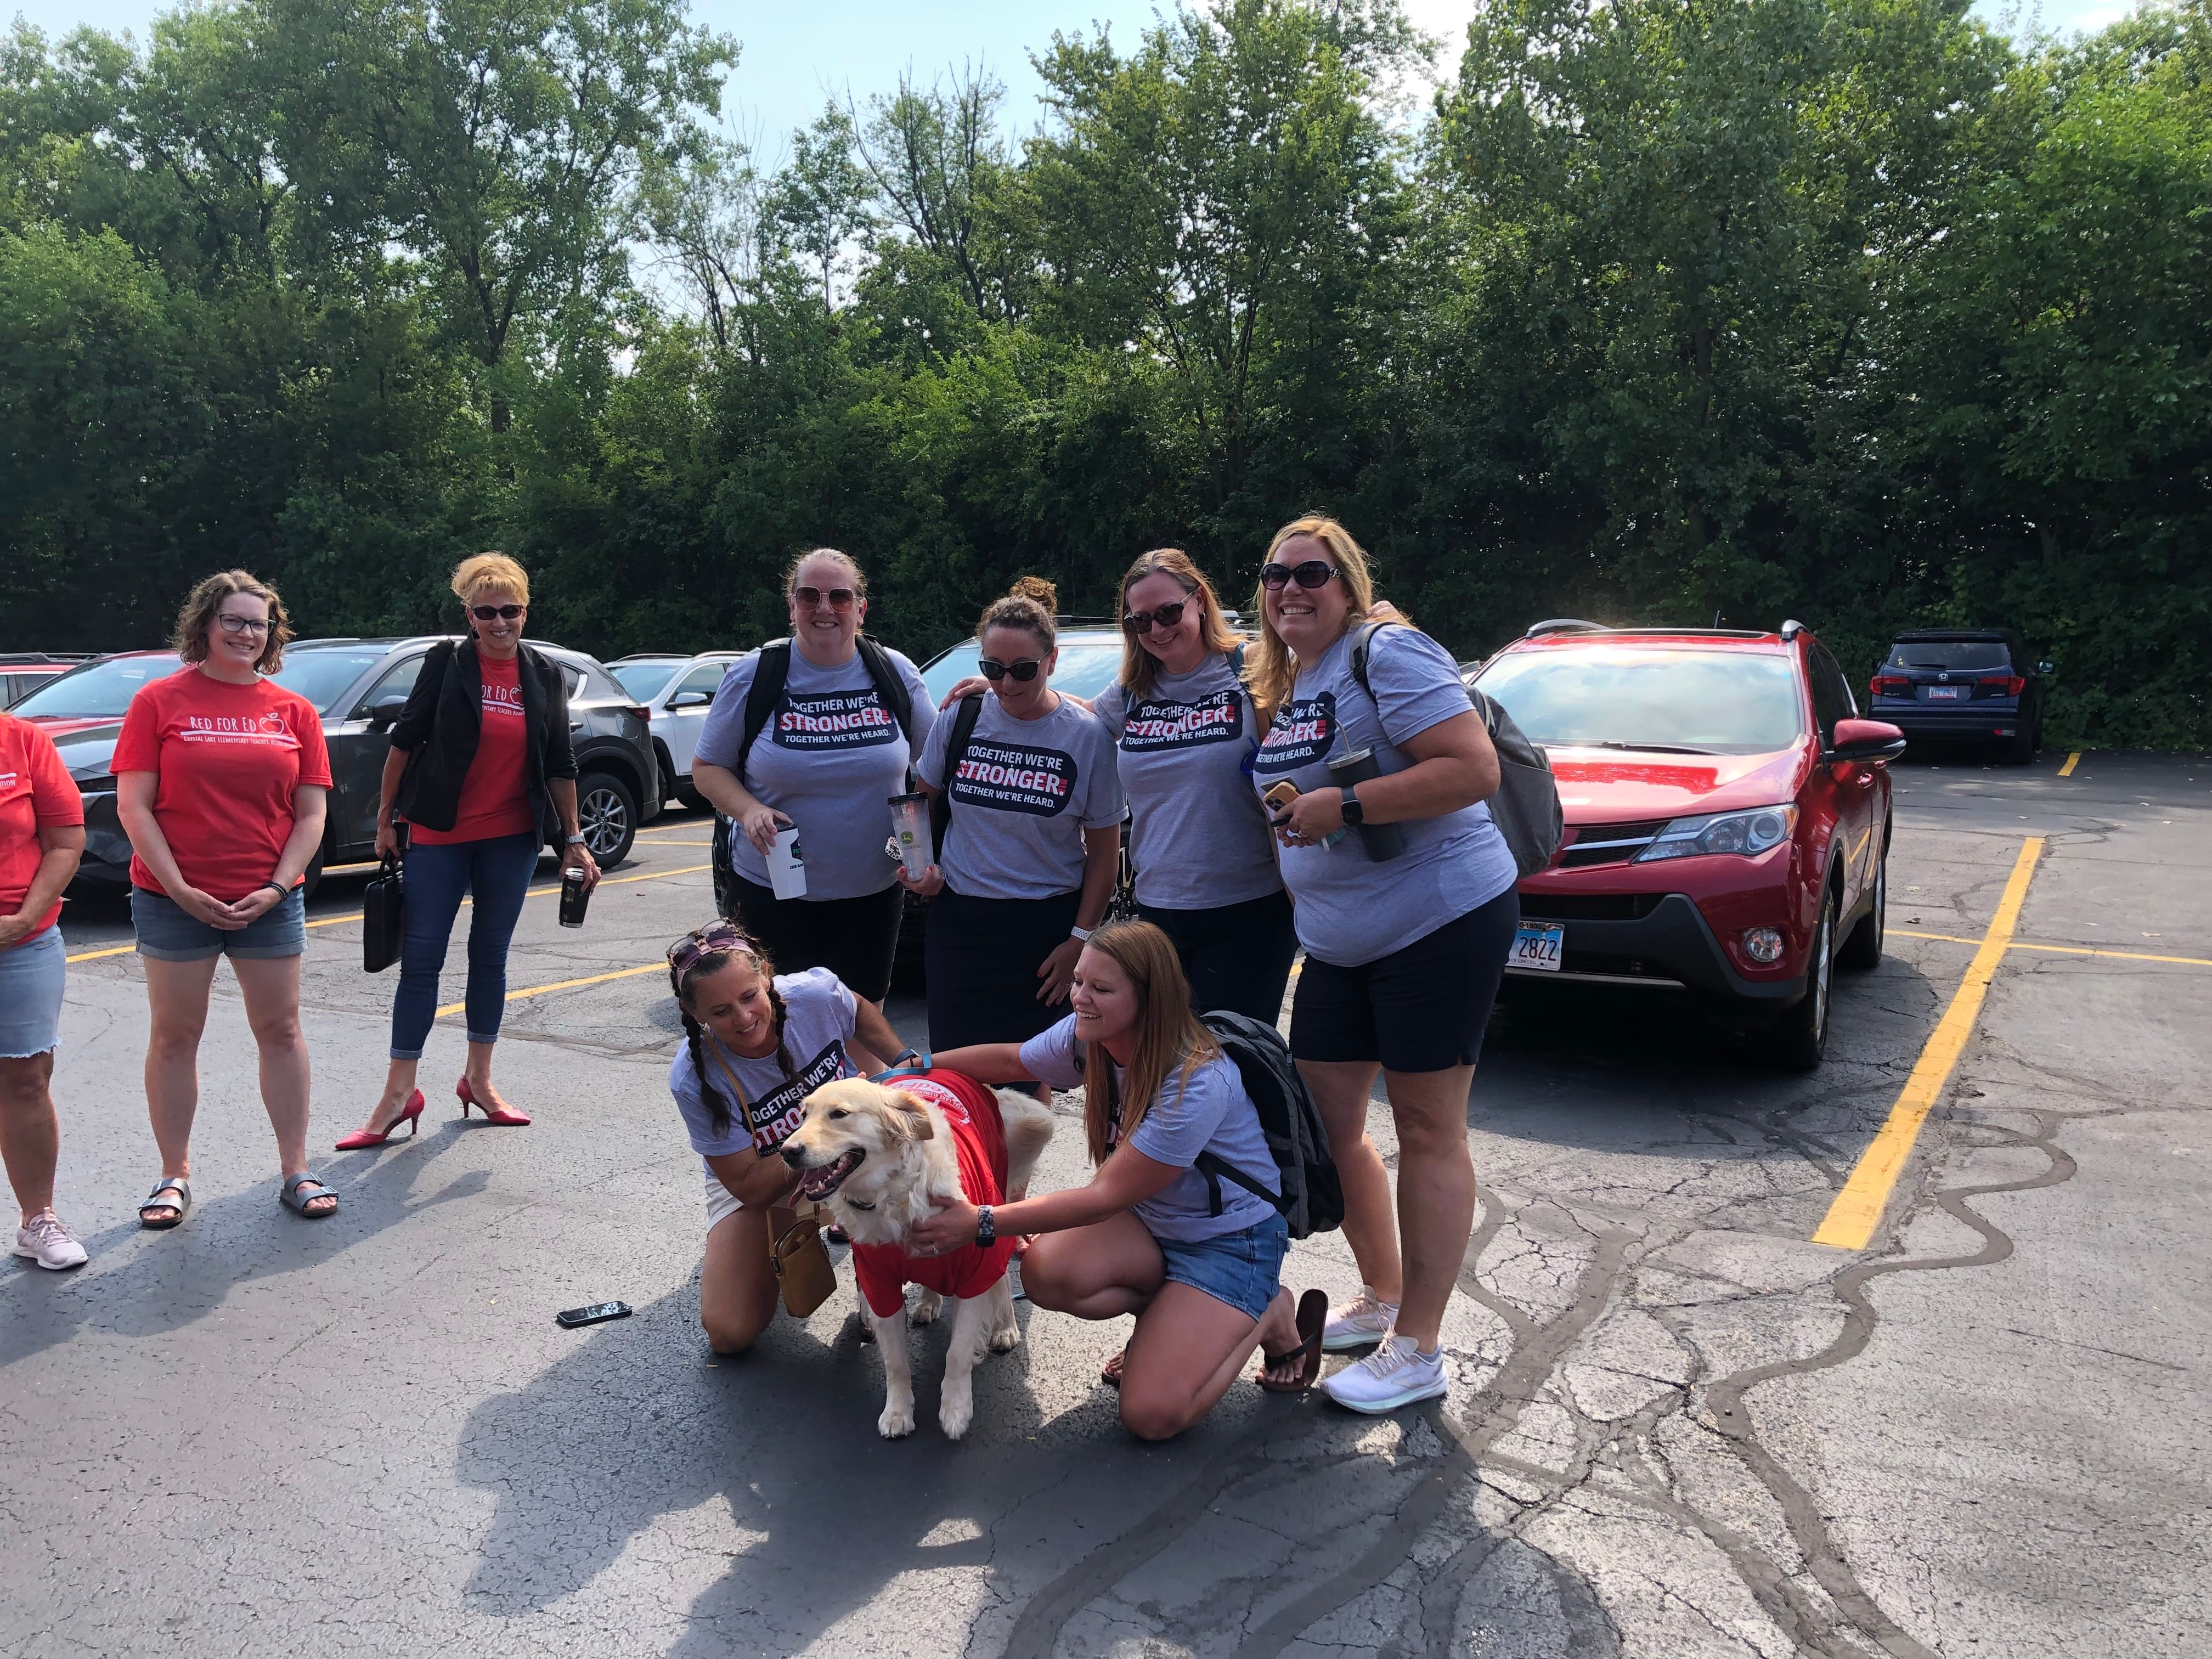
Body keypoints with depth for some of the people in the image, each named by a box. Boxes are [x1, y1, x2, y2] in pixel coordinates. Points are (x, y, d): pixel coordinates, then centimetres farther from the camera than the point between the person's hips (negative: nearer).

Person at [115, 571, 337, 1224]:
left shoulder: (294, 711, 6)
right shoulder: (160, 700, 0)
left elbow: (311, 813, 4)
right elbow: (133, 806, -5)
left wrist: (279, 886, -8)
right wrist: (179, 888, -12)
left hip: (269, 900, 2)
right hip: (174, 898, -2)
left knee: (281, 1030, 6)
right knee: (174, 1035, 6)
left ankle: (296, 1172, 15)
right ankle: (175, 1176, 18)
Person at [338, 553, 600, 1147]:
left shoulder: (545, 675, 4)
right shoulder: (446, 664, -4)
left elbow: (559, 764, 7)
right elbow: (405, 739, 0)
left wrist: (573, 840, 6)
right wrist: (387, 818, 0)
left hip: (512, 838, 3)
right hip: (438, 834, -2)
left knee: (490, 957, 11)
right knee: (421, 959, -1)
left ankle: (479, 1078, 23)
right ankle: (399, 1092, 6)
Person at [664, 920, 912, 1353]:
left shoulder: (817, 993, -26)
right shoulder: (694, 1080, -30)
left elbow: (861, 1013, 3)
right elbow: (749, 1187, -23)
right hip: (760, 1181, 0)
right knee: (729, 1334, -10)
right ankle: (785, 1244, 20)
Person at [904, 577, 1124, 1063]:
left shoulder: (1088, 736, -7)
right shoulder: (959, 717, -1)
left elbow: (1104, 852, -3)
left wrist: (1080, 939, -7)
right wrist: (921, 865, -2)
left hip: (1048, 927, -2)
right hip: (959, 919, 2)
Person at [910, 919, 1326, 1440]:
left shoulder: (1198, 1084, -32)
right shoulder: (1087, 1037, -11)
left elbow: (1106, 1196, -29)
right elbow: (1010, 1060, 10)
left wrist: (983, 1224, -30)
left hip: (1230, 1238, -6)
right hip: (1150, 1220, 6)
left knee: (1151, 1415, -17)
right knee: (1045, 1271, -24)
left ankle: (1271, 1312, 7)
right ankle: (1169, 1316, 5)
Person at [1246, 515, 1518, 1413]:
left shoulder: (1387, 656, -13)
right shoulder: (1282, 687, 13)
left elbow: (1475, 769, -24)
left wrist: (1345, 805, -24)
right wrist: (1286, 815, 5)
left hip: (1440, 922, -9)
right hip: (1337, 940, 9)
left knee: (1428, 1132, 0)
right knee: (1326, 1120, 12)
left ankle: (1417, 1350, 11)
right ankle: (1383, 1297, 32)